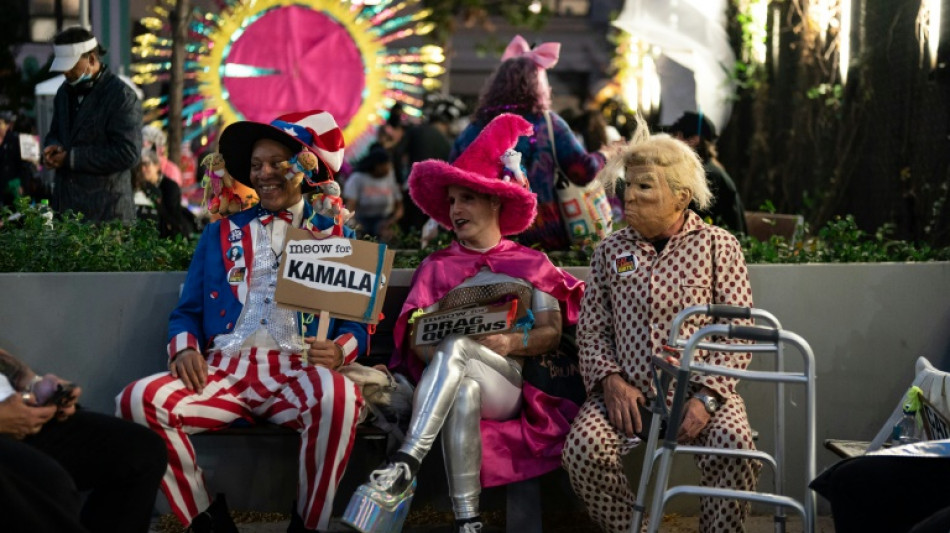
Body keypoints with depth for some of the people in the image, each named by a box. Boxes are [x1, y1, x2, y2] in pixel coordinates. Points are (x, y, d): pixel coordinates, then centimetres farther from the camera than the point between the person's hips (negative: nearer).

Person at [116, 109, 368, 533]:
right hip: (223, 370, 2)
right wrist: (185, 348, -3)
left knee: (339, 396, -39)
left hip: (297, 372, -2)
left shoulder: (336, 237, 18)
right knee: (138, 400, -27)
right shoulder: (221, 233, 23)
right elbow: (187, 311, 20)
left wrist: (339, 351, -11)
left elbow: (358, 322, 12)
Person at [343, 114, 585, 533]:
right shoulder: (437, 267, 21)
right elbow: (414, 334, 10)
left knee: (455, 345, -35)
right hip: (448, 380, 1)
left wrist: (511, 343, -12)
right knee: (463, 390, -38)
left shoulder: (531, 264, 18)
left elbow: (551, 333, 9)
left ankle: (402, 470, -48)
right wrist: (433, 352, -13)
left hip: (507, 382, -1)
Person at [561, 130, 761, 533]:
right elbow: (591, 329, 11)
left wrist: (707, 397, -15)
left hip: (699, 390, -2)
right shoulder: (610, 250, 14)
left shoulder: (718, 246, 5)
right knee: (583, 448, -27)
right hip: (626, 391, 2)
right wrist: (610, 380, -9)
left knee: (734, 444, -33)